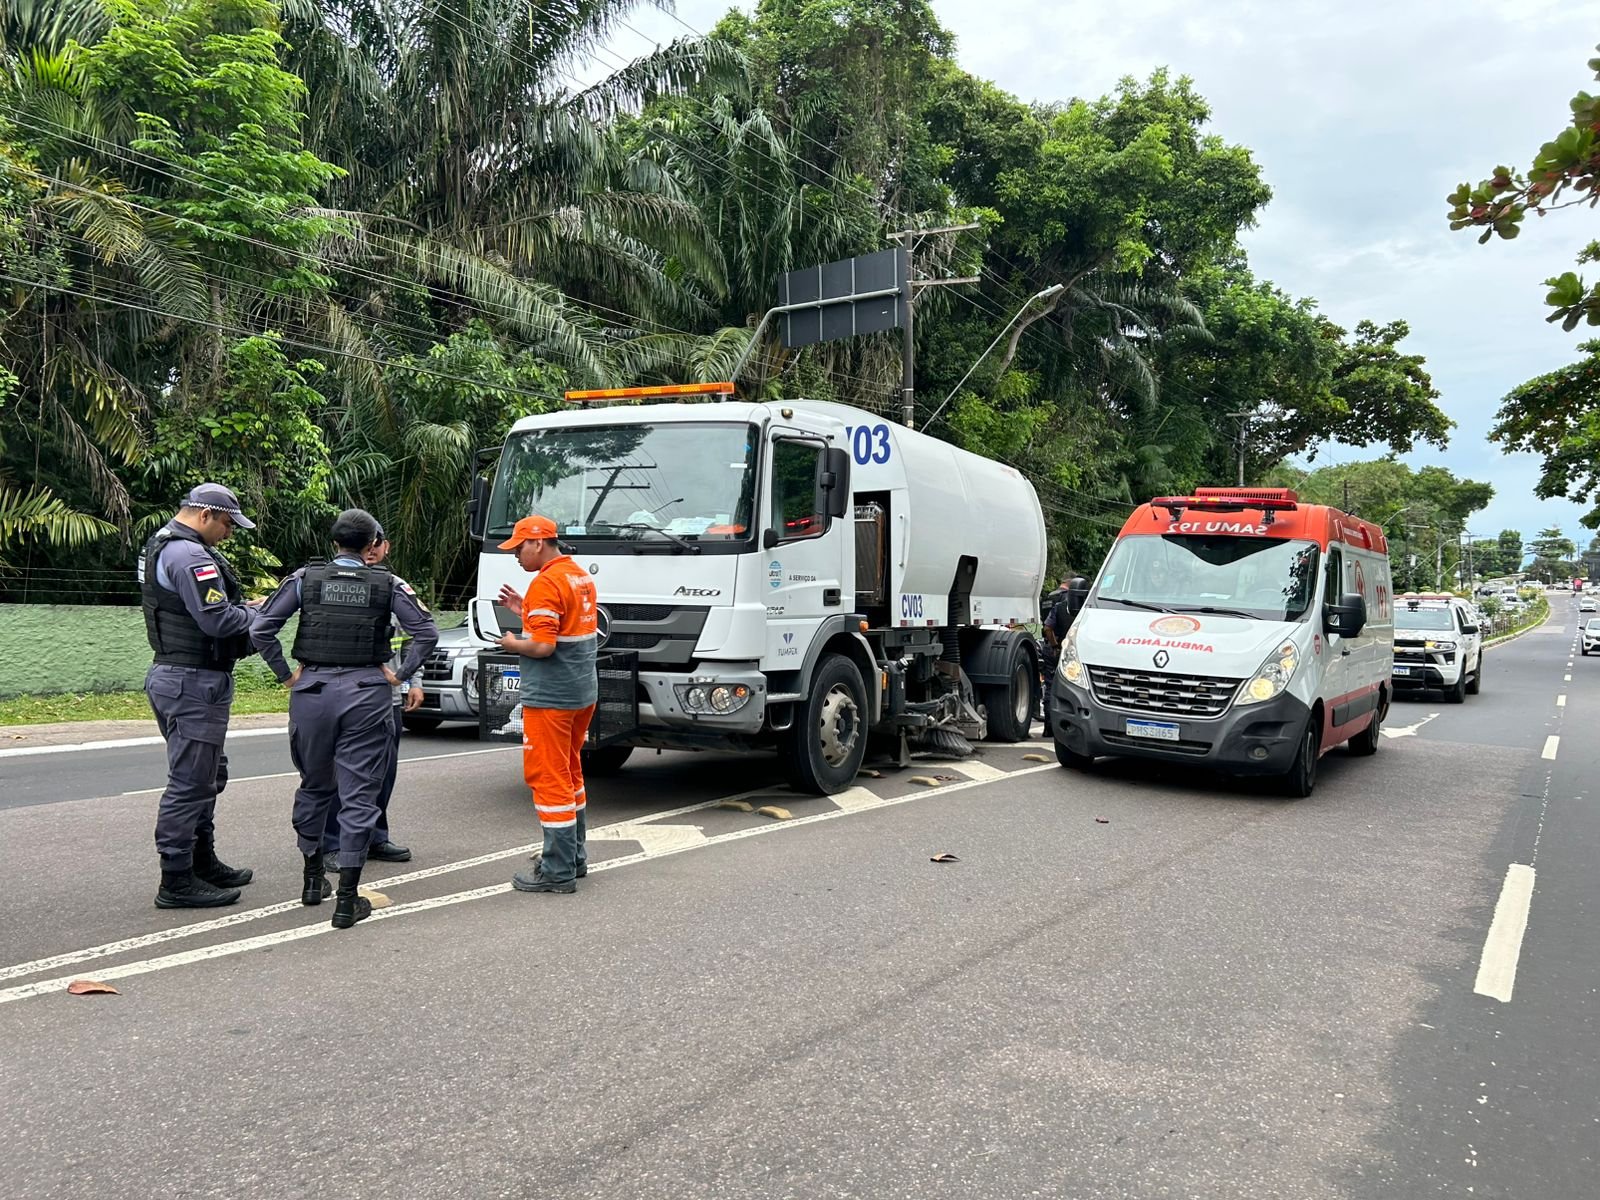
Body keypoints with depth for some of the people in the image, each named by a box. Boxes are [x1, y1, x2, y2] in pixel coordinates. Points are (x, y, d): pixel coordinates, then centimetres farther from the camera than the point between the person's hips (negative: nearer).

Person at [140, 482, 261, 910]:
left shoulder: (160, 546, 16)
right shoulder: (190, 556, -19)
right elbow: (219, 620, -26)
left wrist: (242, 608, 5)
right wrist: (255, 613, -7)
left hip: (173, 673, 11)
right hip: (194, 682, -11)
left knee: (209, 775, 20)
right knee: (190, 782, -5)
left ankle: (203, 862, 31)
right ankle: (176, 882, 2)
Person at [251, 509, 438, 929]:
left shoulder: (305, 578, 2)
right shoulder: (388, 584, 0)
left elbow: (260, 628, -3)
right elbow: (426, 632, -5)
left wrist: (286, 675, 4)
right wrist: (400, 675, 1)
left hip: (312, 690, 2)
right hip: (367, 694, -2)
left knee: (314, 786, 20)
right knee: (359, 795, 1)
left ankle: (313, 878, 33)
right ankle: (347, 900, -1)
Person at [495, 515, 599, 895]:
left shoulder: (546, 583, -18)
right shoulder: (582, 576, 12)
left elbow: (542, 646, -24)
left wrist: (512, 643, -5)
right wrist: (523, 608, 16)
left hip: (550, 697, -10)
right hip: (583, 692, 10)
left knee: (549, 778, -3)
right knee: (570, 774, 19)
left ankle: (558, 871, 1)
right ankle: (575, 858, 28)